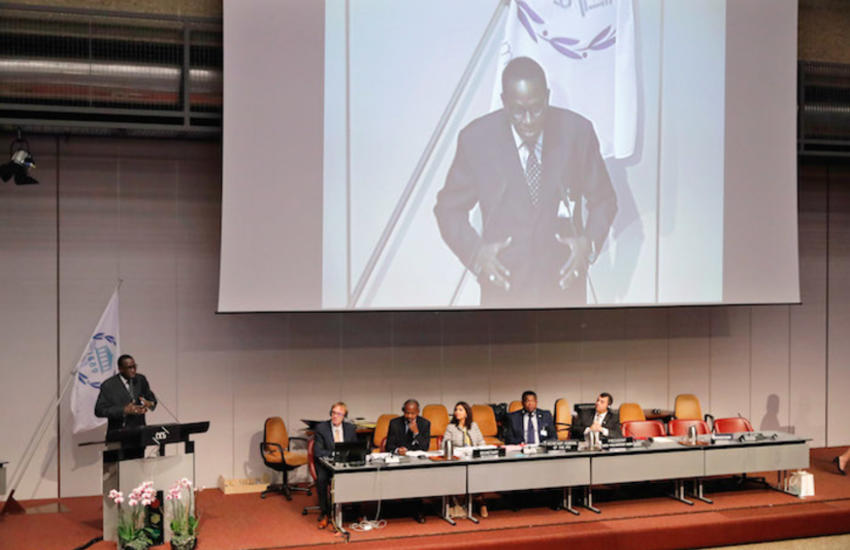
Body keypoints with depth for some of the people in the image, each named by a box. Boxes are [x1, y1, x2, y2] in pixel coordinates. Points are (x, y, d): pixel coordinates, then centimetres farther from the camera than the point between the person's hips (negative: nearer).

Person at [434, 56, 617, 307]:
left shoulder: (577, 132, -6)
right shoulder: (476, 139, -9)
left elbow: (603, 199, 6)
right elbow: (449, 208, 2)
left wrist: (589, 242, -12)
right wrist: (475, 250, -14)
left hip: (564, 280, 1)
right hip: (504, 283, -1)